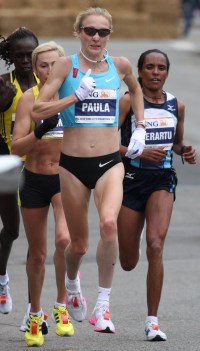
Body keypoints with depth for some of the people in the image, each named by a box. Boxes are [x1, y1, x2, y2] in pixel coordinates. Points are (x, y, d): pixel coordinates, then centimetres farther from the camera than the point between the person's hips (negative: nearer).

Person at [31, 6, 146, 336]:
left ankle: (103, 305, -17)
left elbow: (136, 89, 27)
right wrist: (77, 96, -19)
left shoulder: (120, 65, 3)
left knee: (109, 223, -27)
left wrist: (140, 128, 17)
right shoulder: (66, 65, -5)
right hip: (73, 163, -1)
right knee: (79, 243, 10)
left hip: (110, 162, 1)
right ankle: (71, 283, 46)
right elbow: (37, 111, -11)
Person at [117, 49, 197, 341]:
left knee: (155, 245, -19)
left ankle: (152, 321, -14)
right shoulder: (128, 102, -7)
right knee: (128, 263, 5)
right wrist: (139, 153, -23)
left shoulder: (176, 105, 5)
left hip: (162, 180, 2)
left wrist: (186, 151, 0)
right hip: (132, 179, -2)